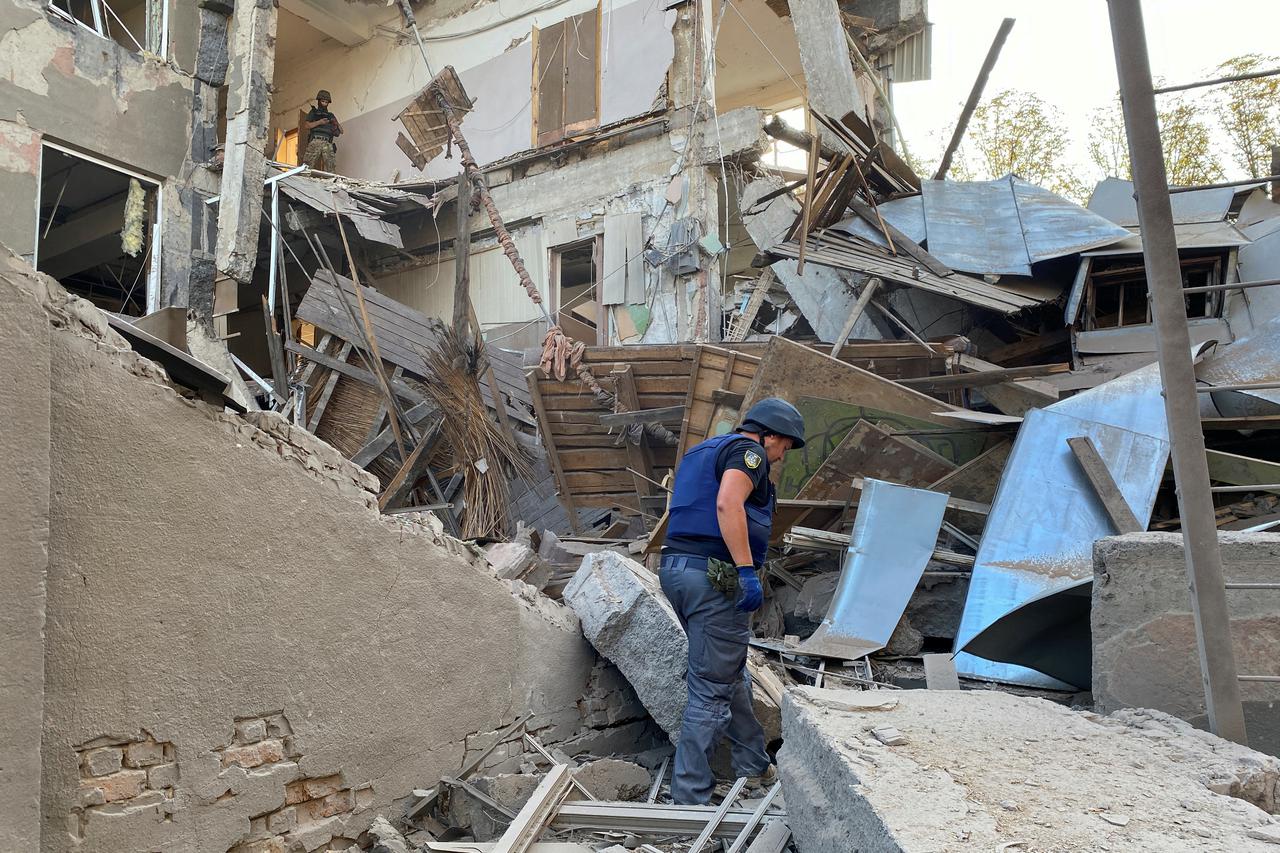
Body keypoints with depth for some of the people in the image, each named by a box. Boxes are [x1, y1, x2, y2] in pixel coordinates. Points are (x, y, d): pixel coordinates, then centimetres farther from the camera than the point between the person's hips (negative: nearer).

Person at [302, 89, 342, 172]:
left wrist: (336, 124, -1)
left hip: (328, 144, 2)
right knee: (308, 165, -15)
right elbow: (305, 126, 7)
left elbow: (341, 131, 20)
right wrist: (319, 122, -3)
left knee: (330, 168, -13)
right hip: (315, 142, -2)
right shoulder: (313, 112, 21)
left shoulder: (331, 115, 27)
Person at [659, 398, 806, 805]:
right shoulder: (747, 451, -5)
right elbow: (727, 503, -23)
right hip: (715, 576, -10)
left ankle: (753, 764, 35)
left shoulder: (699, 451, 24)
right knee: (711, 688, -3)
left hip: (675, 566, 10)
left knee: (732, 675, 22)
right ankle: (690, 795, 3)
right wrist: (747, 571, -25)